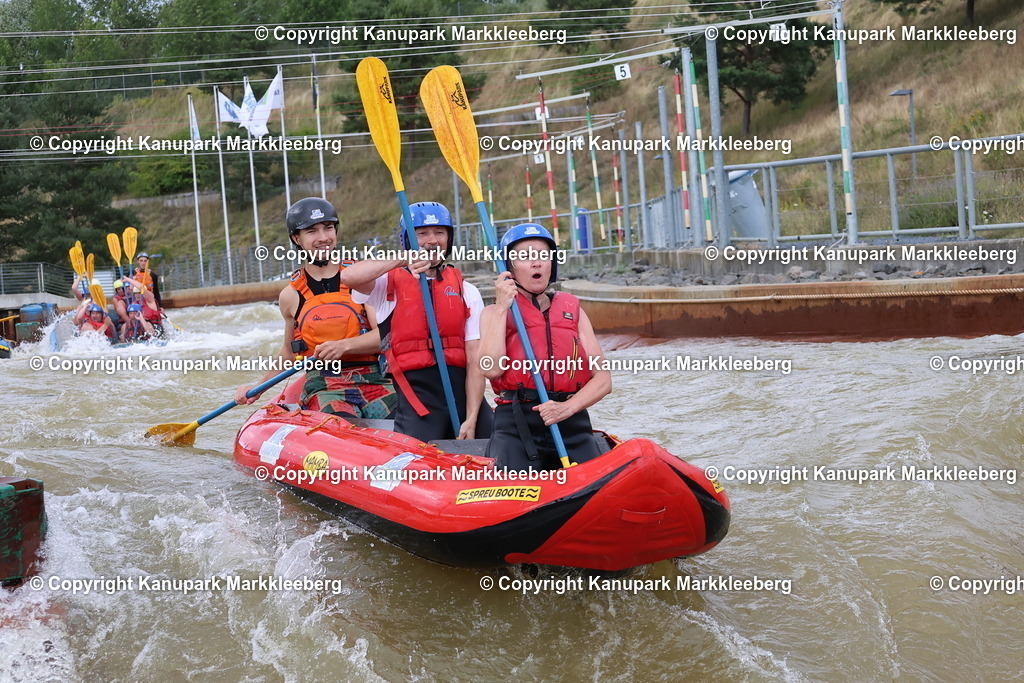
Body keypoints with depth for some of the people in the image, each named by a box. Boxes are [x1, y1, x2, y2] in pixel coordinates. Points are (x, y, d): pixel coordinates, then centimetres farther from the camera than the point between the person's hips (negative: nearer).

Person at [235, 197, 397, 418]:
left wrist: (344, 345, -19)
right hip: (323, 389, -1)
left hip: (374, 382, 1)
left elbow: (384, 334, -4)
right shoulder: (291, 296, 11)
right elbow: (289, 351, 26)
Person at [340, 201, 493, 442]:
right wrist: (402, 261, -23)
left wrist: (471, 419, -8)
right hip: (415, 395, -3)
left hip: (464, 391, 3)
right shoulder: (389, 283, 7)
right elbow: (348, 277, -16)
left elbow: (475, 361, 3)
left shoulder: (467, 292, 12)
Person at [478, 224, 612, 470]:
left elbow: (603, 379, 6)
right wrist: (502, 308, -5)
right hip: (516, 425, -2)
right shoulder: (495, 313, 11)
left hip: (572, 425, 3)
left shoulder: (572, 310, 17)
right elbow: (492, 369, -10)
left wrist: (567, 407, -13)